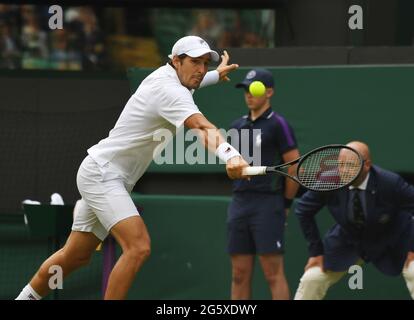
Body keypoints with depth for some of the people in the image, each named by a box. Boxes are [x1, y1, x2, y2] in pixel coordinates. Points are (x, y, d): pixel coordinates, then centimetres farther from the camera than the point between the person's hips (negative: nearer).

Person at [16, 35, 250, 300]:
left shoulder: (165, 74, 9)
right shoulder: (169, 90, -21)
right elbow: (201, 126, -42)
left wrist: (216, 75, 42)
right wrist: (229, 154, -57)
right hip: (101, 173, -11)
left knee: (76, 256, 18)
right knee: (138, 247, -26)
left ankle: (26, 298, 33)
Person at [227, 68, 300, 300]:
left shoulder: (278, 125, -5)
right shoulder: (238, 126, 15)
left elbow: (295, 167, -6)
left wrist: (286, 203, -1)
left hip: (268, 206, -6)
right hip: (239, 204, 6)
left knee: (274, 274, -8)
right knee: (240, 274, 6)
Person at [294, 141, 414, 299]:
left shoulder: (390, 183, -30)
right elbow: (303, 210, -6)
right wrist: (316, 251, -5)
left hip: (392, 242, -2)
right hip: (348, 240, 2)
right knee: (311, 280, -6)